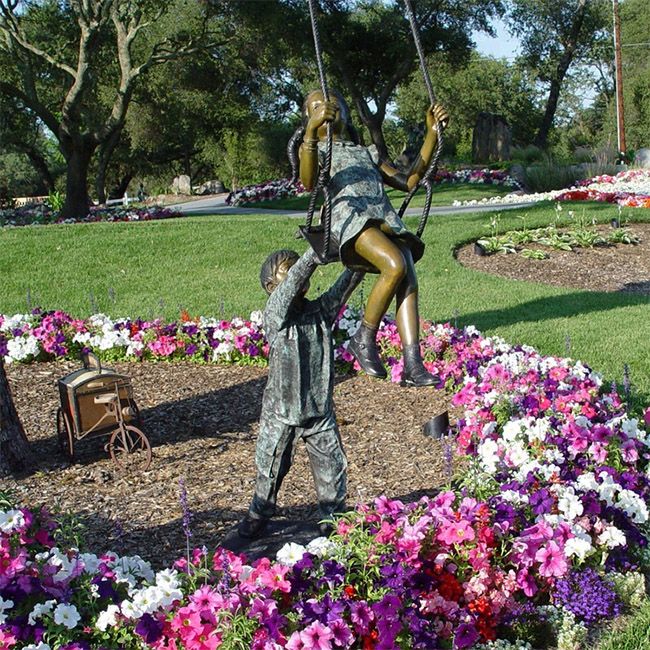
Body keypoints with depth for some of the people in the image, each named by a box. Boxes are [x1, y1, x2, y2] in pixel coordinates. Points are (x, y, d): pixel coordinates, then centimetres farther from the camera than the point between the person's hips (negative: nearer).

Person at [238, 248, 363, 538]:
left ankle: (334, 516, 27)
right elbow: (293, 281, -29)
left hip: (320, 410, 3)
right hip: (281, 411, -3)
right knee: (271, 468, 13)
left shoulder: (321, 309, 1)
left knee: (332, 467, 8)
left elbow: (345, 284, -10)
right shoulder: (275, 312, -13)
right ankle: (258, 515, 34)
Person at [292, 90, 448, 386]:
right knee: (395, 265, -32)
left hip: (387, 220, 5)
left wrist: (432, 133, 20)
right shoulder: (313, 149, 22)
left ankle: (413, 366, -30)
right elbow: (308, 181, -4)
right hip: (349, 217, -5)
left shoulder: (366, 153, 37)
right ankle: (364, 340, -15)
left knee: (409, 283, -22)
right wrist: (312, 130, -20)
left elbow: (408, 181, 25)